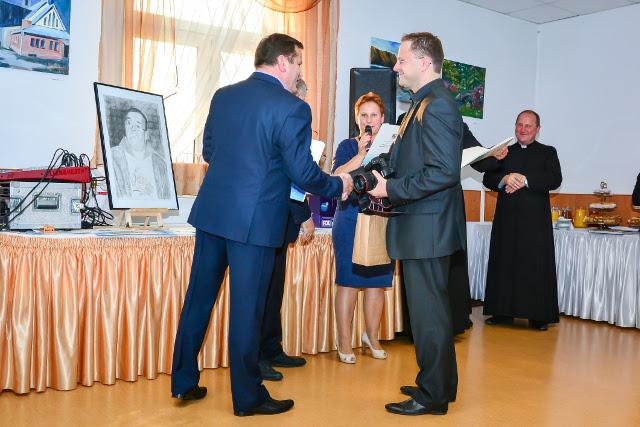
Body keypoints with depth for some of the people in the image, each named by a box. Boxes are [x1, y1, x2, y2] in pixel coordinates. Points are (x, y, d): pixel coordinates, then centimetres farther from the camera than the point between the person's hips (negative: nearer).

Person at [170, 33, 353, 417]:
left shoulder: (223, 95, 8)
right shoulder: (292, 108, -11)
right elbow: (303, 174, -11)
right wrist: (339, 185, 7)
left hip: (211, 210, 6)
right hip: (255, 220, -6)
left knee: (199, 298, 15)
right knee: (246, 308, 4)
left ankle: (184, 381, 28)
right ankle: (248, 398, 20)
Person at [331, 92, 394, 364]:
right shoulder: (348, 146, 5)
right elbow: (337, 179, -11)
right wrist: (361, 154, -14)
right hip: (351, 218, -3)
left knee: (377, 281, 7)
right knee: (349, 280, -3)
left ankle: (372, 337, 22)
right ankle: (344, 343, 6)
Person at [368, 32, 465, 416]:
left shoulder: (437, 106, -16)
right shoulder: (427, 103, 15)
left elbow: (444, 171, -23)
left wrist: (391, 190, -17)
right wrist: (374, 178, 10)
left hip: (427, 227, -10)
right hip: (425, 226, 10)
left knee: (428, 312, 0)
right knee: (432, 308, 18)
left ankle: (433, 396, 15)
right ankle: (441, 383, 33)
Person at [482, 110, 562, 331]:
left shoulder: (548, 152, 10)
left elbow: (555, 180, -5)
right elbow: (488, 179, 6)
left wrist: (524, 180, -14)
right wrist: (505, 179, -14)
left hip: (535, 220, -2)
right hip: (506, 218, 2)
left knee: (536, 265, -2)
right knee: (504, 263, 3)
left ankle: (539, 315, 3)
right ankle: (503, 311, 12)